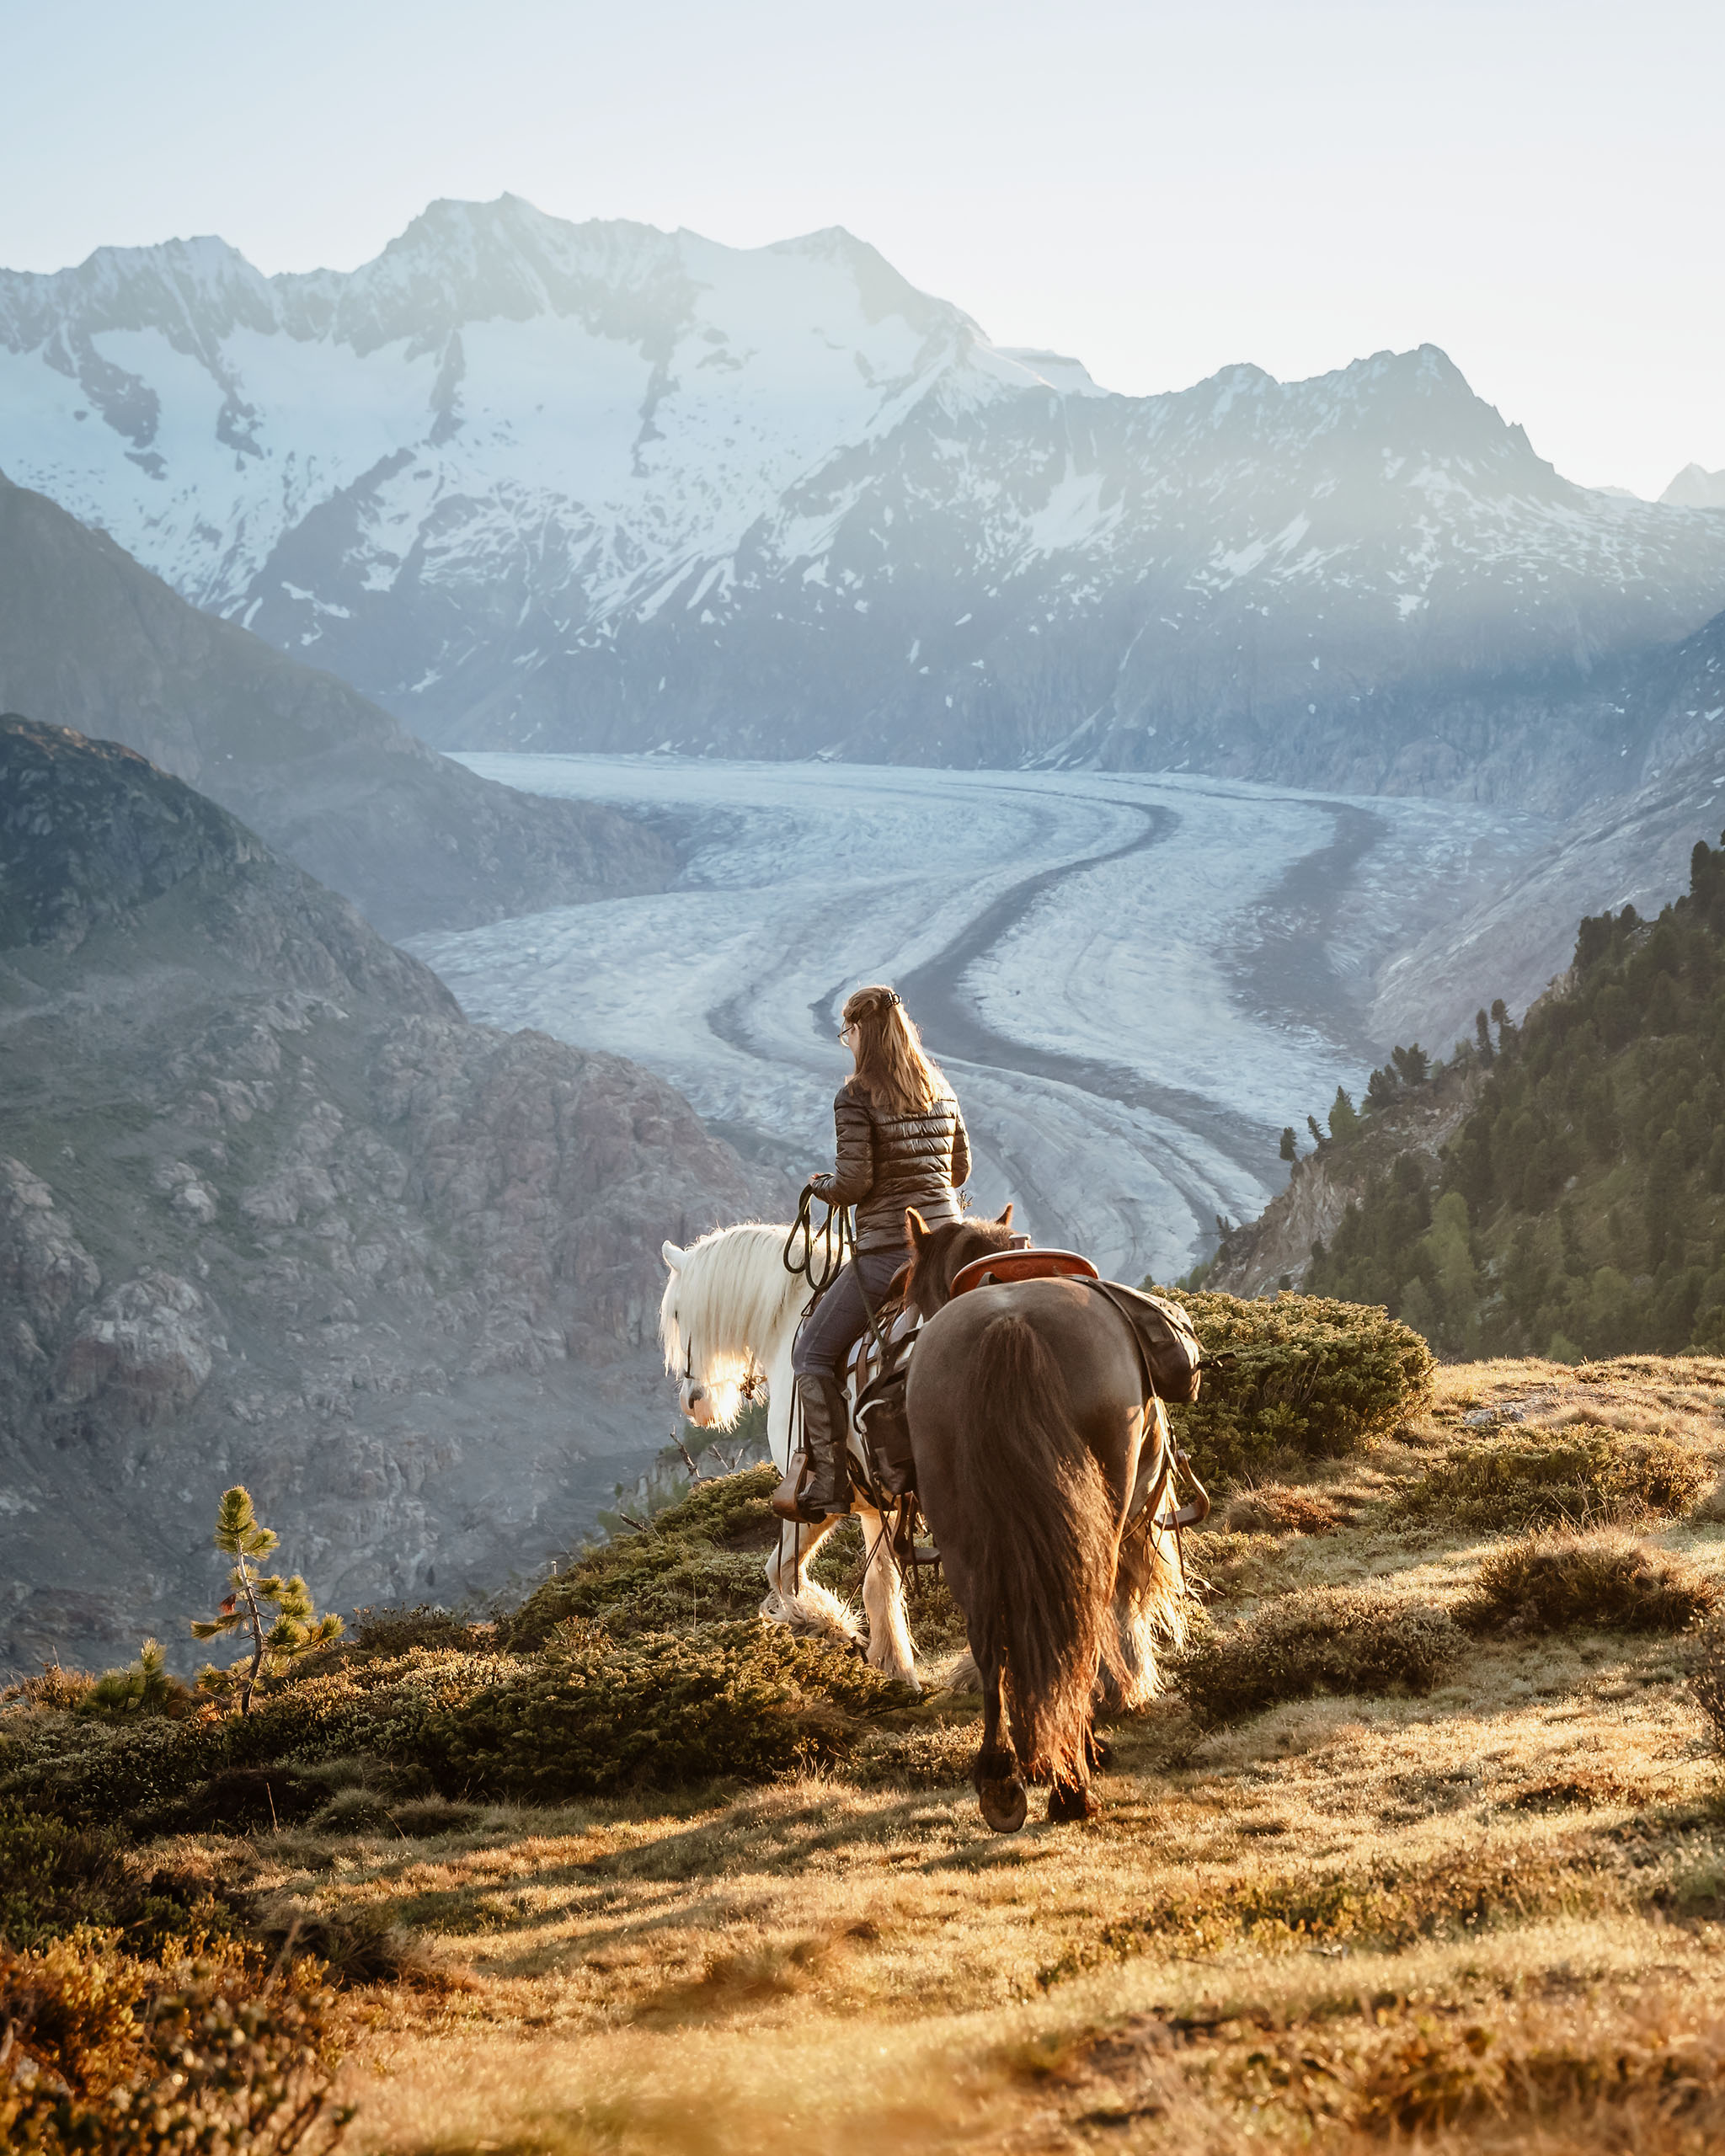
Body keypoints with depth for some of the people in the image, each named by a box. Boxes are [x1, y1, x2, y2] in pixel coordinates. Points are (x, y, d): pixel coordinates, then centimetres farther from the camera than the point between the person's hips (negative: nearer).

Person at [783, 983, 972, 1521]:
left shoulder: (856, 1097, -11)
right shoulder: (941, 1090, 10)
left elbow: (854, 1182, -15)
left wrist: (821, 1184, 6)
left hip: (886, 1250, -7)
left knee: (813, 1354, 2)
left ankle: (830, 1480, -7)